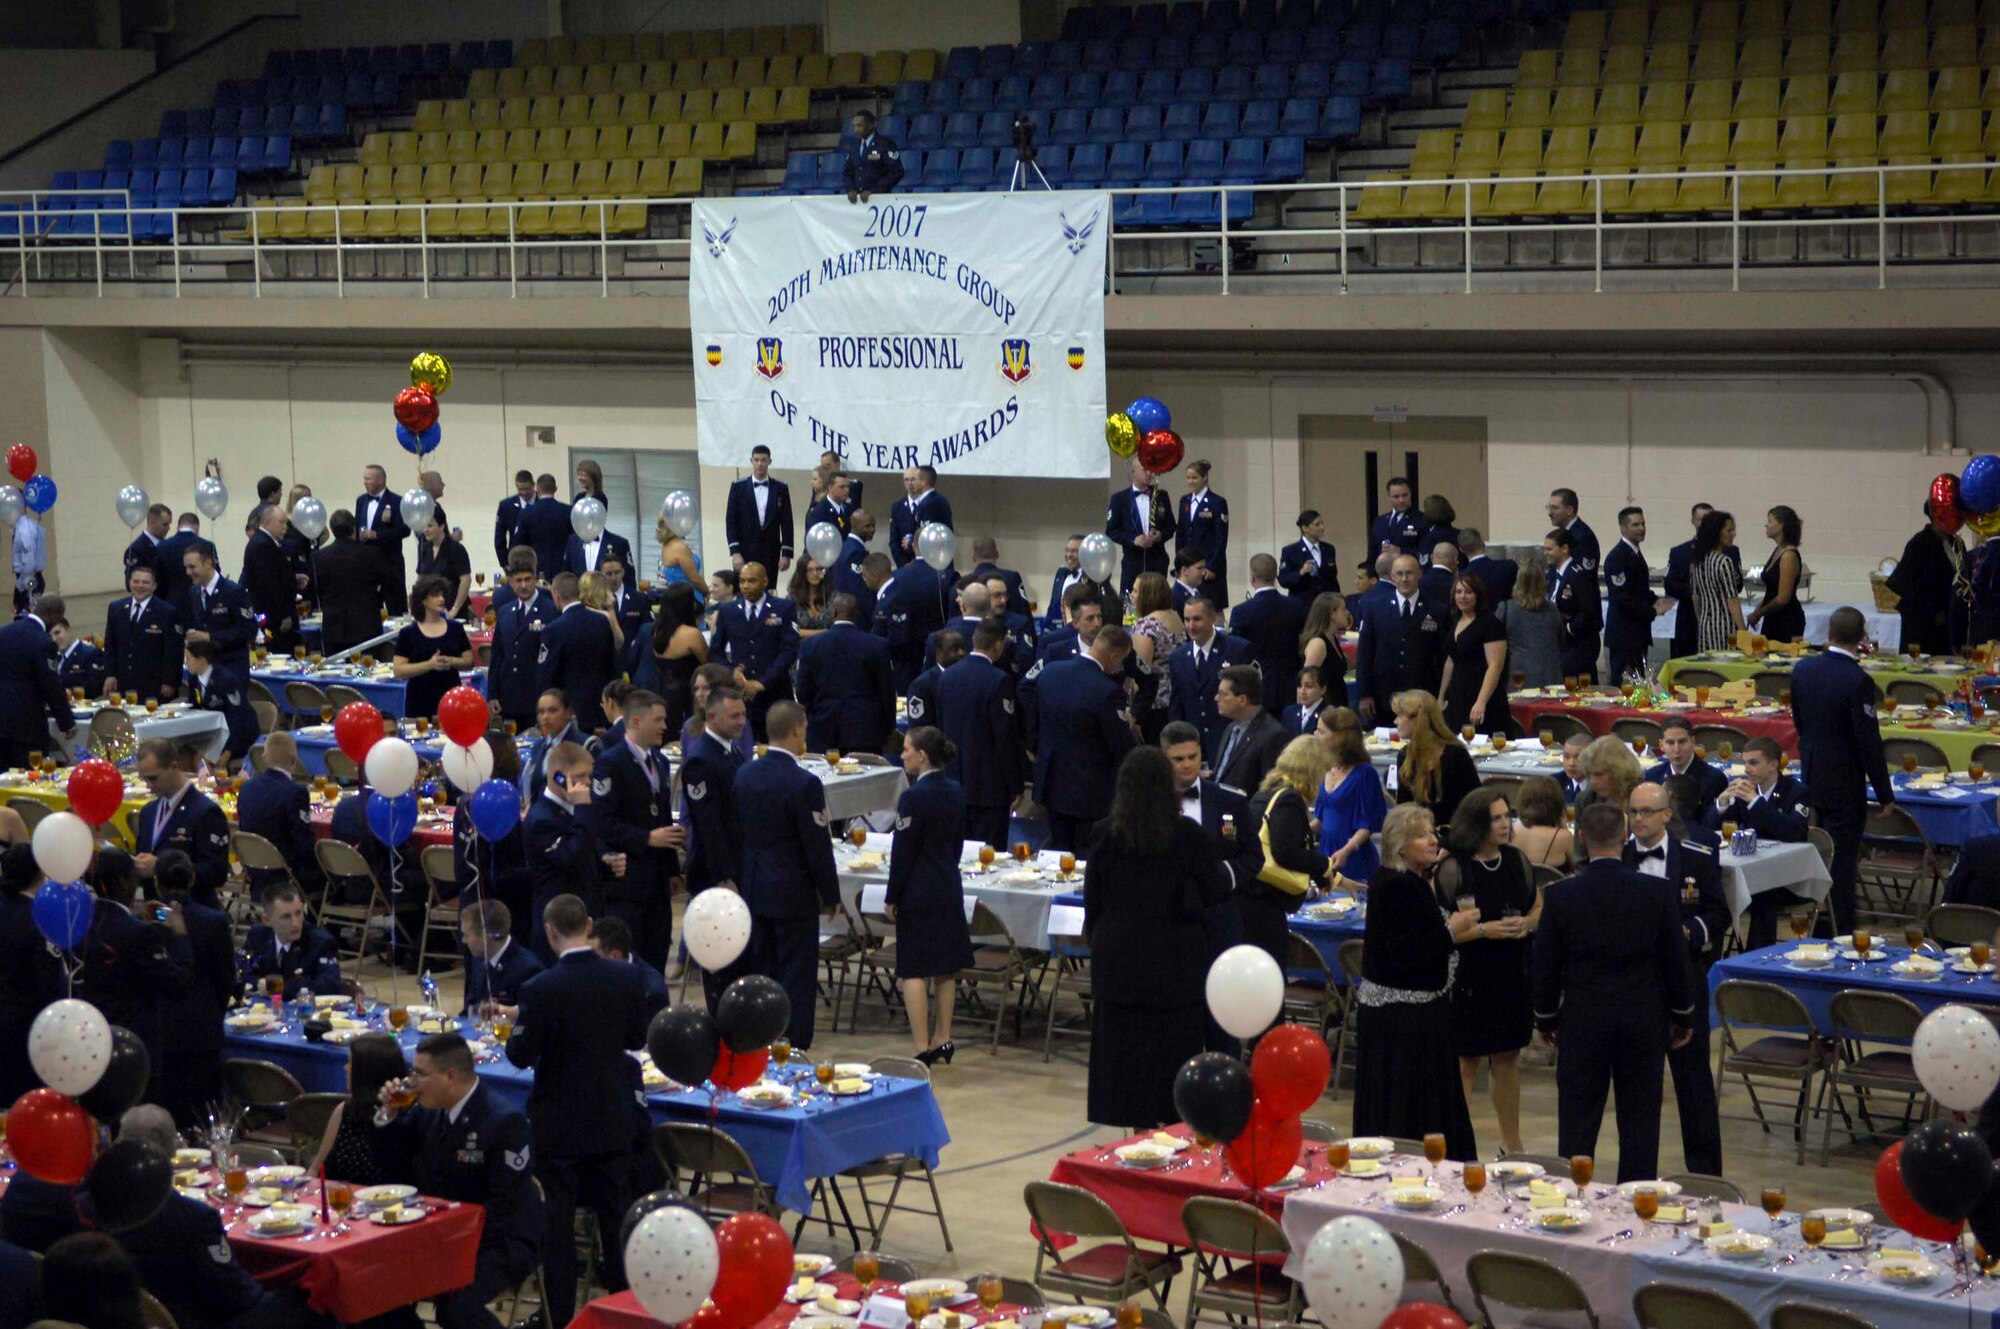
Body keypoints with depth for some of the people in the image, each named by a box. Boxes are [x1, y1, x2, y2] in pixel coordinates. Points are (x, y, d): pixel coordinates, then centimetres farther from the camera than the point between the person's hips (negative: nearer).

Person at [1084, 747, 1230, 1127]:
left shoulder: (1106, 834, -6)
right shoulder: (1187, 835, -12)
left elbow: (1093, 897, 2)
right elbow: (1216, 891, -3)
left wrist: (1096, 940, 17)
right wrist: (1227, 871, 18)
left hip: (1120, 959, 2)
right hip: (1176, 961, -2)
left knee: (1126, 1049, 10)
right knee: (1176, 1051, 7)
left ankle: (1140, 1126, 13)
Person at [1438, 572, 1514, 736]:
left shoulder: (1489, 624, -10)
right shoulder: (1456, 622, 14)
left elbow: (1495, 666, -17)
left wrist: (1481, 702, -25)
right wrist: (1441, 696, 20)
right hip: (1457, 701, 7)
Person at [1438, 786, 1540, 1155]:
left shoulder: (1517, 860, 5)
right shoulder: (1453, 868, -12)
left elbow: (1539, 906, 17)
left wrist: (1526, 924, -4)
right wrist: (1484, 930, -21)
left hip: (1512, 972, 6)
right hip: (1469, 975, -5)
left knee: (1508, 1059, 15)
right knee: (1465, 1062, 0)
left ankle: (1511, 1143, 28)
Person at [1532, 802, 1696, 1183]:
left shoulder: (1560, 896, -10)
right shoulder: (1660, 894, -9)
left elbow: (1545, 966, -3)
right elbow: (1676, 963, -1)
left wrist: (1545, 1019, 12)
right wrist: (1683, 1017, 13)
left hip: (1582, 1022, -1)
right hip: (1645, 1021, 1)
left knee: (1577, 1124, 6)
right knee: (1640, 1122, 9)